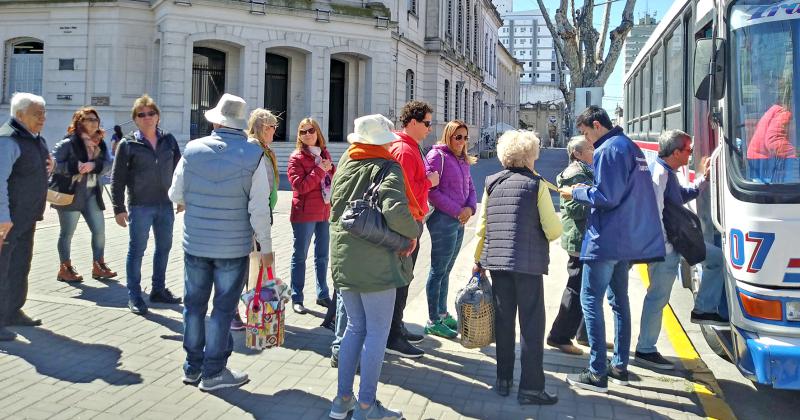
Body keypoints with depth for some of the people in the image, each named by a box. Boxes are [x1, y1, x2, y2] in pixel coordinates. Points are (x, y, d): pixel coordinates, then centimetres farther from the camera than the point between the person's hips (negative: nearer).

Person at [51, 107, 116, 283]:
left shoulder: (99, 144, 9)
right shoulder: (68, 143, -8)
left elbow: (108, 164, -2)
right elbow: (53, 163, -13)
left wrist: (93, 165, -21)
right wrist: (76, 167, -23)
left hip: (92, 194, 6)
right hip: (70, 194, -5)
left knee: (99, 230, 6)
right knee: (67, 233, 4)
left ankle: (98, 266, 17)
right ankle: (65, 269, 14)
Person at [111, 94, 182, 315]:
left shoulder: (169, 140, 6)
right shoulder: (128, 144, -4)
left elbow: (178, 169, 14)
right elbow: (117, 178, -4)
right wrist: (119, 208, -8)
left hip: (165, 204, 4)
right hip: (140, 205, -4)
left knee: (164, 247, 14)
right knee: (137, 250, 3)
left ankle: (159, 290, 30)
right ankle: (134, 296, 13)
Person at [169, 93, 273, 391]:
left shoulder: (193, 150, -4)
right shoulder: (254, 156, -11)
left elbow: (175, 194, 5)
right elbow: (259, 209, -12)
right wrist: (265, 247, -3)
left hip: (195, 243, 3)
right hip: (233, 246, -2)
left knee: (194, 304, 15)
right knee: (223, 308, 7)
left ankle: (193, 366, 26)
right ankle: (213, 372, 13)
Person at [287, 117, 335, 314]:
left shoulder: (324, 154, 11)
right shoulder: (297, 157, -7)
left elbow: (333, 178, 18)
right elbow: (299, 186, -17)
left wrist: (330, 168, -3)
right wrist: (320, 170, -17)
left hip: (325, 211, 6)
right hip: (304, 214, -6)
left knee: (322, 255, 14)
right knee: (300, 256, 2)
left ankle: (322, 294, 26)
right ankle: (296, 298, 9)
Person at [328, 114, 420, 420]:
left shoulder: (345, 163, 10)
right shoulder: (388, 168, -10)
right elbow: (395, 212, -24)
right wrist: (413, 232, -7)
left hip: (343, 257, 7)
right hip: (376, 260, -7)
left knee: (355, 326, 18)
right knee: (377, 332, 2)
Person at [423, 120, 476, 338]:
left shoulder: (463, 160, 15)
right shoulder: (437, 156, -9)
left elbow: (470, 188, 19)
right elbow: (431, 190, -16)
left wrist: (470, 208, -3)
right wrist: (456, 211, -15)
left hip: (459, 221, 8)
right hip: (443, 219, -8)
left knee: (446, 270, 16)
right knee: (438, 271, -1)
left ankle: (442, 314, 27)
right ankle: (433, 322, 7)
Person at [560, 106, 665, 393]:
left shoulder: (609, 149, -15)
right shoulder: (630, 146, 16)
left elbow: (608, 197, -19)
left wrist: (576, 192, -6)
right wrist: (588, 190, 13)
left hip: (606, 240, -10)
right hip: (629, 238, 10)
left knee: (590, 300, -5)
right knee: (619, 300, 16)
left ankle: (598, 374, -4)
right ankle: (620, 367, 24)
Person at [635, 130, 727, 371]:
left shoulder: (668, 173, 14)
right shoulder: (659, 173, -19)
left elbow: (684, 197, 29)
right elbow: (654, 212, -25)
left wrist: (703, 177, 19)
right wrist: (661, 246, -22)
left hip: (676, 240, 10)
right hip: (665, 244, -10)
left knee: (716, 257, 19)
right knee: (658, 297, -4)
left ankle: (704, 310, 22)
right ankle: (645, 351, 5)